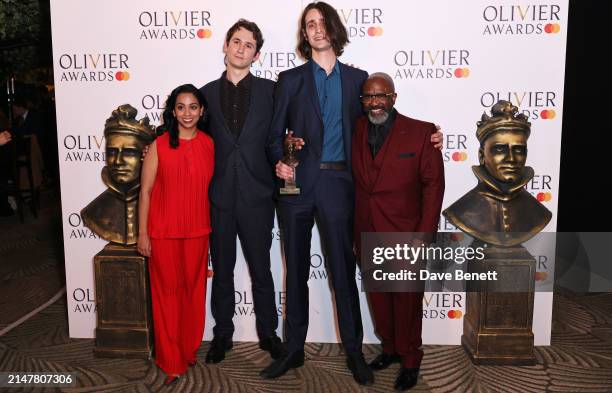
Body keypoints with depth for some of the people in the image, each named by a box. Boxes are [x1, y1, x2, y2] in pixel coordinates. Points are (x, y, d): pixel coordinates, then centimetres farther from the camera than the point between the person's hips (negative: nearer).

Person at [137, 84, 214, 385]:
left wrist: (211, 227, 5)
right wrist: (142, 234, -4)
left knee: (194, 290, 11)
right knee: (167, 292, 7)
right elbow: (145, 191, -3)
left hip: (197, 231, 2)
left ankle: (189, 350, 31)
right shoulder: (159, 145, -5)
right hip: (163, 232, -2)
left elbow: (211, 186, 7)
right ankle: (171, 360, 22)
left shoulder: (209, 144, 2)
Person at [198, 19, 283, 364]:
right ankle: (222, 334, 29)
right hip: (219, 196, 2)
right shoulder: (208, 92, 7)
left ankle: (268, 332, 27)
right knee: (222, 270, 13)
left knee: (261, 269, 9)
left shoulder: (270, 90, 1)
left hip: (256, 195, -2)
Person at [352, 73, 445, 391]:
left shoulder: (420, 133, -7)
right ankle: (390, 348, 37)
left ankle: (410, 360, 28)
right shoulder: (354, 131, 4)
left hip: (405, 235, -4)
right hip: (367, 234, 4)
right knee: (378, 297, 16)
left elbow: (433, 184, -7)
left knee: (407, 300, 8)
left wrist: (425, 233, -13)